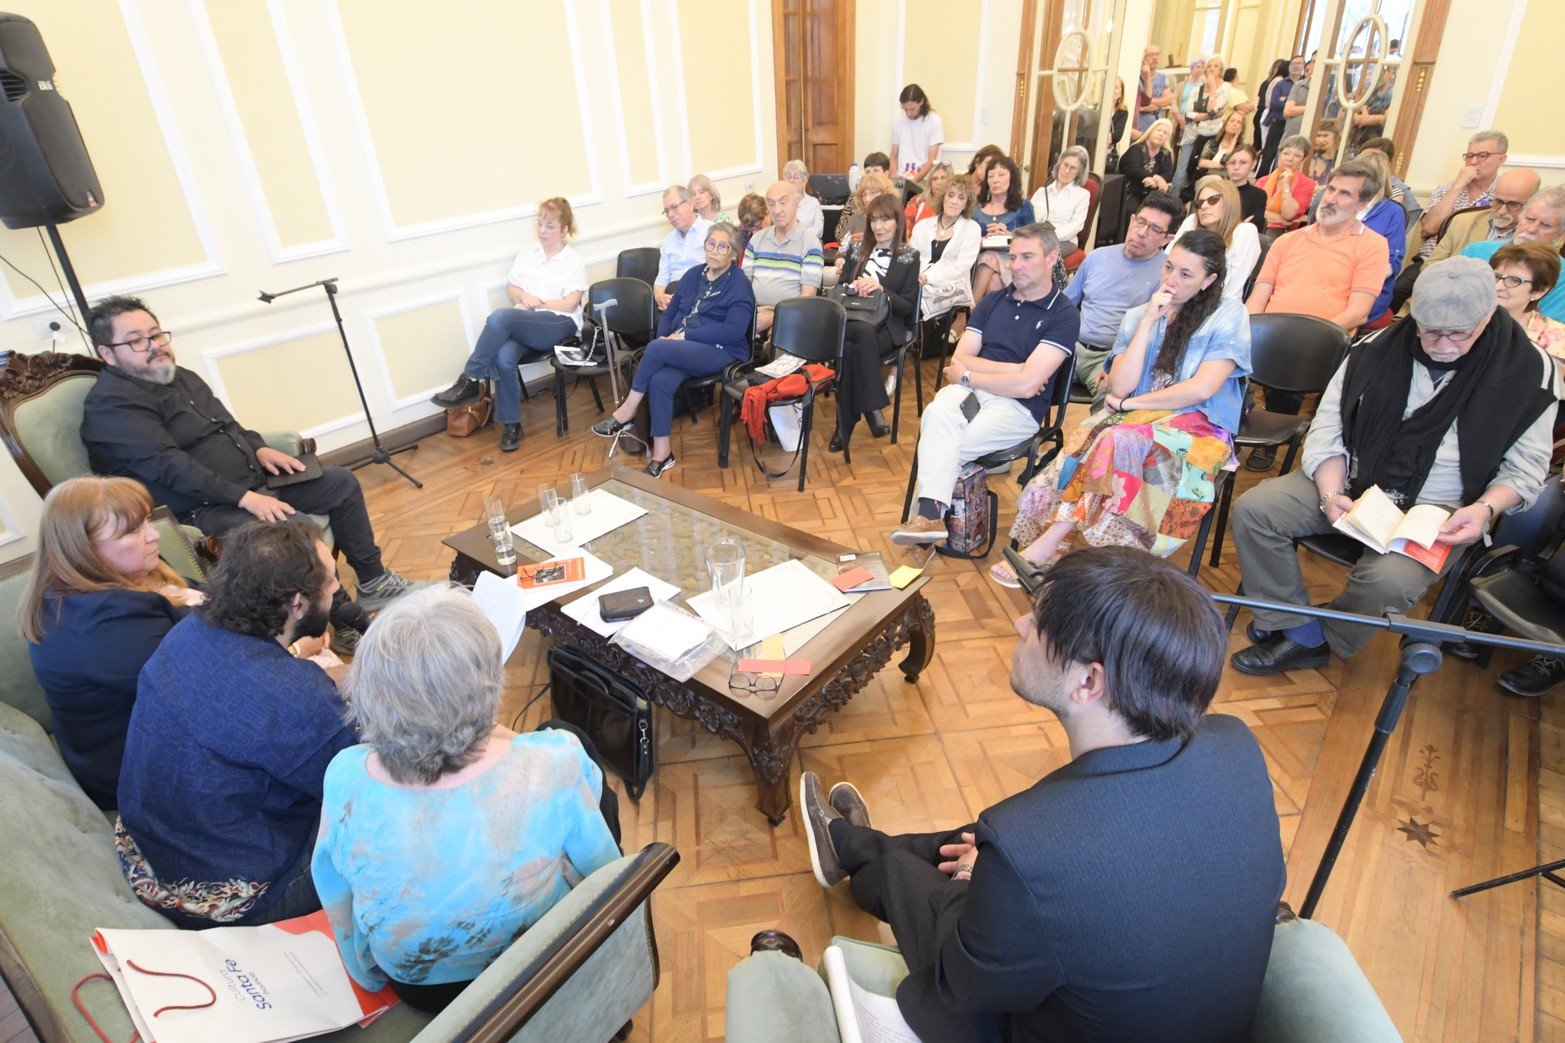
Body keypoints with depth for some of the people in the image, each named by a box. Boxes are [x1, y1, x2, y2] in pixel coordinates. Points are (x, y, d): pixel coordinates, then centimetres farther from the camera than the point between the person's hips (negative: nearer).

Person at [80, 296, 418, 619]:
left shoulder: (180, 377, 15)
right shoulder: (110, 405, -14)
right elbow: (169, 466, -23)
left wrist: (259, 449, 5)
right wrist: (244, 497, -29)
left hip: (255, 483, 10)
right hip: (205, 510, -10)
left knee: (342, 482, 7)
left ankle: (373, 581, 13)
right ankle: (345, 621, -14)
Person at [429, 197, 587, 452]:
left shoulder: (574, 261, 6)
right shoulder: (526, 253, 20)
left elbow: (569, 304, -3)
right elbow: (511, 290, 18)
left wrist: (537, 302, -7)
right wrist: (525, 297, -4)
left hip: (559, 325, -4)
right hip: (524, 325, 4)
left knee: (500, 316, -34)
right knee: (503, 357, -32)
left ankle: (469, 381, -22)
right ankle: (511, 425, -20)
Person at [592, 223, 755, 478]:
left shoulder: (739, 285, -2)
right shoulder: (692, 276, 19)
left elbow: (734, 331, -15)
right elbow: (668, 314, 21)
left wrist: (684, 336, -16)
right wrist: (664, 337, -2)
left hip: (720, 352, -5)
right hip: (681, 350, 6)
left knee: (656, 349, -29)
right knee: (660, 381, -28)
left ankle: (627, 411, -11)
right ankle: (662, 453, -22)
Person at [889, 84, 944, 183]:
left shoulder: (934, 121, -1)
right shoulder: (898, 120, 9)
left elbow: (932, 159, -5)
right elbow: (894, 156, 12)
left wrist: (915, 180, -17)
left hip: (924, 180, -2)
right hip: (900, 179, 2)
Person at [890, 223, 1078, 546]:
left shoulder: (1064, 314, -1)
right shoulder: (994, 301, 18)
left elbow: (1025, 385, -12)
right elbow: (959, 359, 9)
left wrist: (967, 375, -3)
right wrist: (1013, 369, -4)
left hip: (1018, 408, -4)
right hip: (969, 393, 4)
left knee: (936, 444, -28)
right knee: (938, 412, -33)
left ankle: (929, 513, -10)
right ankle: (930, 513, -42)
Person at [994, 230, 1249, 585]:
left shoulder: (1228, 315, 1)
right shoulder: (1137, 316, 11)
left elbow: (1202, 388, -12)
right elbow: (1120, 387, -3)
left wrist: (1131, 403, -6)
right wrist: (1149, 322, -6)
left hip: (1197, 427, -4)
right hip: (1134, 422, 4)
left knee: (1117, 442, -34)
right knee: (1086, 440, -31)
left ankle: (1048, 542, -33)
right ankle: (1047, 548, -38)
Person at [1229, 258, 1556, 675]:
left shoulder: (1527, 370, -3)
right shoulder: (1379, 347, -2)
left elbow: (1525, 466, 4)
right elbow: (1327, 426, -1)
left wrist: (1484, 508, -17)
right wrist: (1330, 493, -16)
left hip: (1437, 512, -2)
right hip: (1353, 483, 3)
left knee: (1389, 580, -33)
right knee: (1253, 509, -20)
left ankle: (1326, 639, 0)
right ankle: (1300, 634, -9)